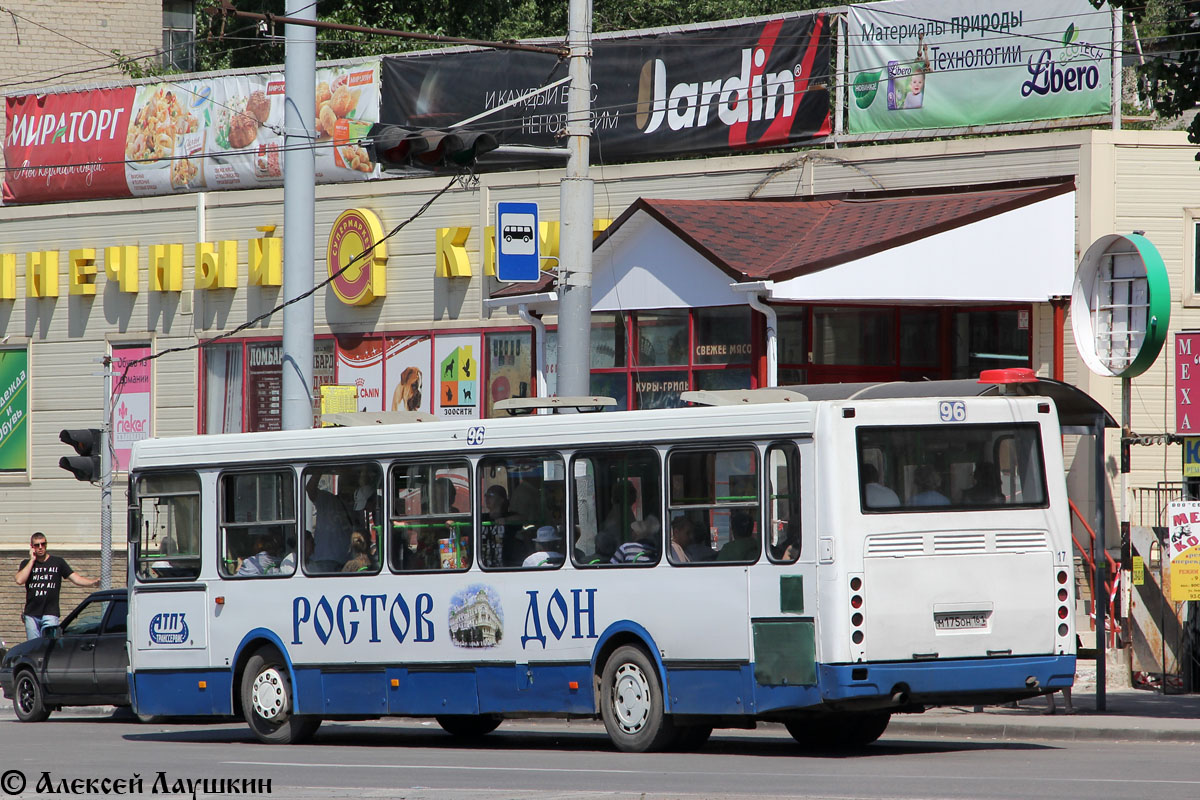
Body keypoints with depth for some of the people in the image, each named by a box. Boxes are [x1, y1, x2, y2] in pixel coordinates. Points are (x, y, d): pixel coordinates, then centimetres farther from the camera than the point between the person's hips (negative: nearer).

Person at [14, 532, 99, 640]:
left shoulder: (57, 562, 9)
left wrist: (94, 582, -12)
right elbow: (19, 581, -6)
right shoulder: (26, 564, 12)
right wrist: (32, 560, -2)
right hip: (31, 614, 2)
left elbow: (76, 579, 5)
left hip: (50, 614, -2)